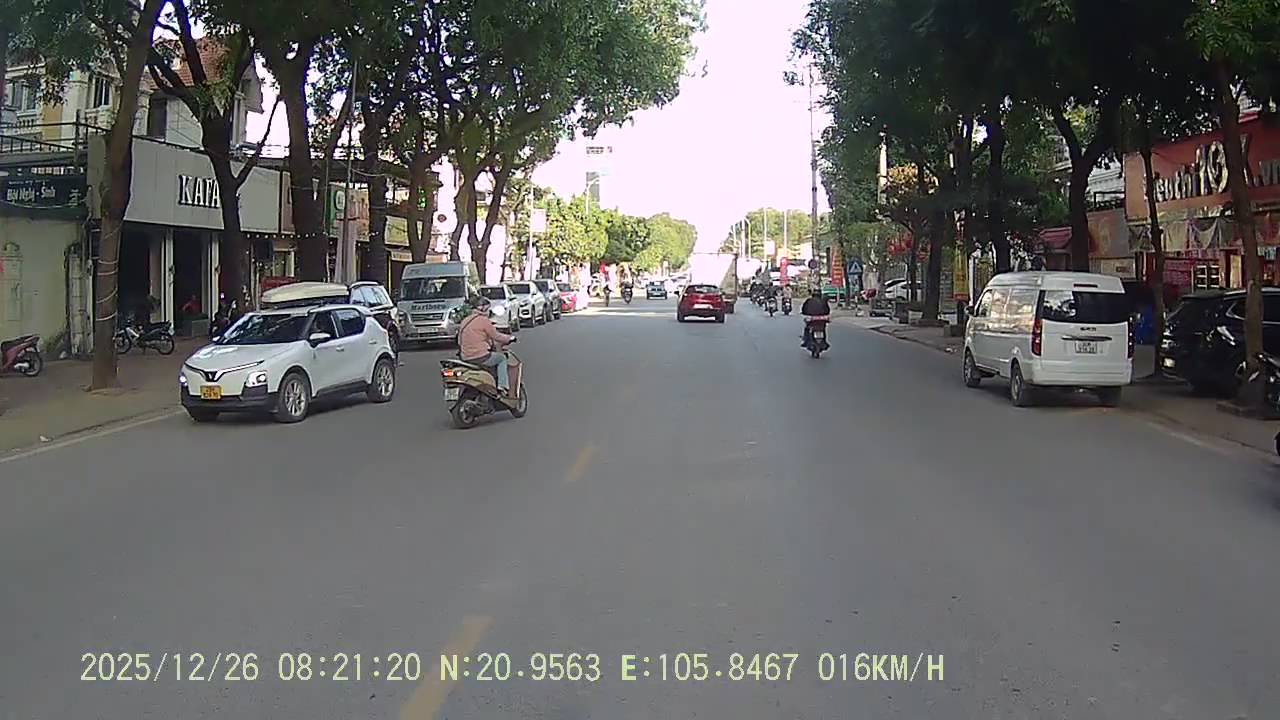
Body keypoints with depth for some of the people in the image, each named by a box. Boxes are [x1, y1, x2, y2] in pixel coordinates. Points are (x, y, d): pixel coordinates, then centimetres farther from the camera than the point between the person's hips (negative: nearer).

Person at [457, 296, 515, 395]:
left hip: (465, 357, 8)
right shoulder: (483, 320, -9)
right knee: (502, 358, 16)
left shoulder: (465, 320, 14)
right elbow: (495, 336, -4)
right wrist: (509, 338, 13)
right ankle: (503, 386, 6)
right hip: (480, 357, -8)